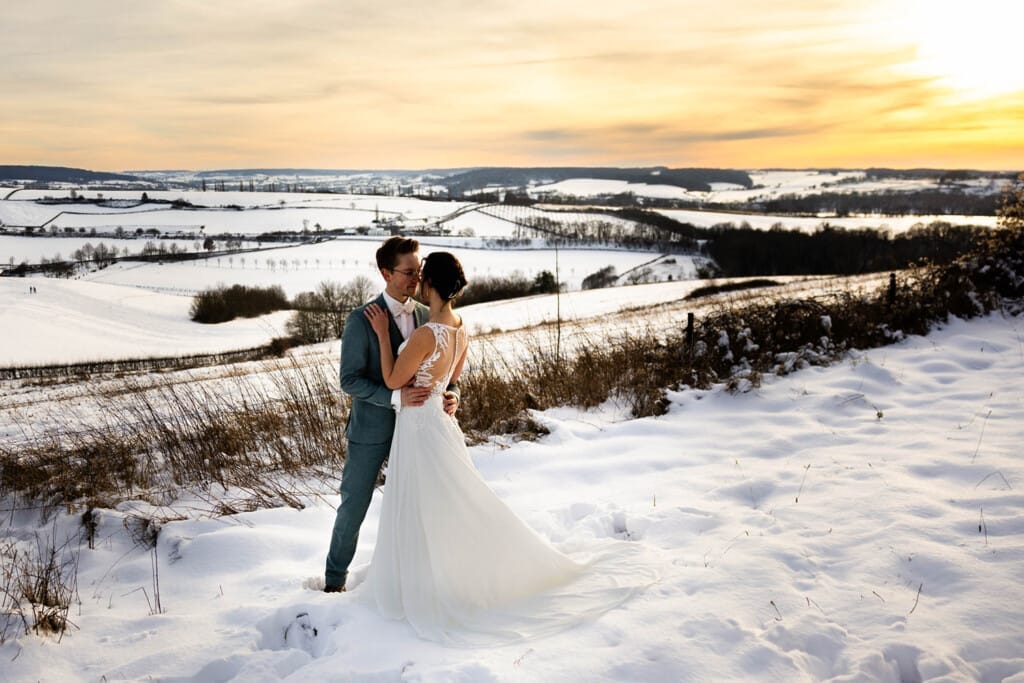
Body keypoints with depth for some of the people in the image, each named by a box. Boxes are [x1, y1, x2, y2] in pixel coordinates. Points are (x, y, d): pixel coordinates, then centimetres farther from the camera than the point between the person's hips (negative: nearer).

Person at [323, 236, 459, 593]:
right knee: (353, 506, 8)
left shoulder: (426, 316, 0)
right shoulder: (361, 319, -15)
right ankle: (335, 577, 29)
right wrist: (396, 397, -30)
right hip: (370, 430, -4)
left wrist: (451, 394, -14)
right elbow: (349, 380, -17)